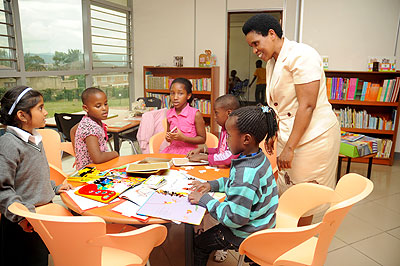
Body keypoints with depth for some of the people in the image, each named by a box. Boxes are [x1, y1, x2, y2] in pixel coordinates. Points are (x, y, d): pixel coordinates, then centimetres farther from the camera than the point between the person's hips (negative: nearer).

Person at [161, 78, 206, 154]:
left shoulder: (196, 114, -10)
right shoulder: (169, 113, 5)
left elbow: (202, 139, -6)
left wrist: (183, 138, -17)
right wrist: (168, 137, -1)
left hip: (188, 152, -4)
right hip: (172, 149, 5)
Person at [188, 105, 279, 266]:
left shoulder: (246, 172, -34)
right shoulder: (260, 158, -4)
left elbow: (235, 218, -30)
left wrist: (205, 200, -20)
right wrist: (212, 185, 3)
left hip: (247, 236, -9)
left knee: (198, 243, 8)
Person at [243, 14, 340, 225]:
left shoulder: (301, 55, -17)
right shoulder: (272, 63, 11)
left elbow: (307, 105, -22)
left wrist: (289, 148, -22)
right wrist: (273, 135, 17)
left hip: (313, 137, -8)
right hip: (289, 137, 9)